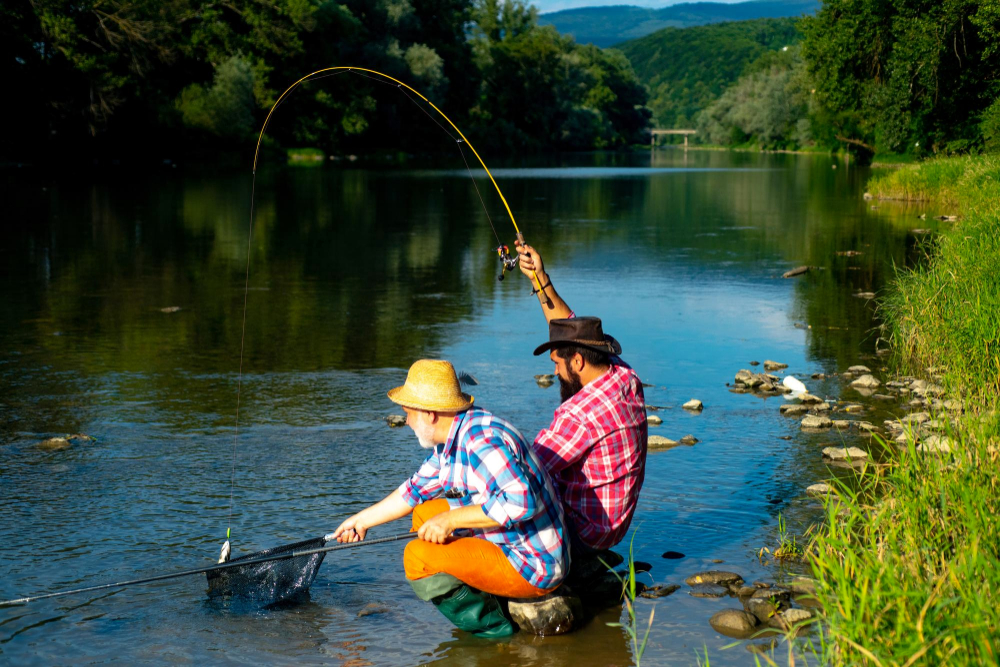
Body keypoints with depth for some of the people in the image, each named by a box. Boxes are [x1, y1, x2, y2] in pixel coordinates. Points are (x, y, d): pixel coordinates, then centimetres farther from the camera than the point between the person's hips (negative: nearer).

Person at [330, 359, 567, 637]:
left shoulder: (482, 439, -23)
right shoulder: (451, 439, 9)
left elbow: (520, 502, -34)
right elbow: (416, 490, 24)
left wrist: (450, 520, -25)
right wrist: (362, 520, 30)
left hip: (532, 568, -10)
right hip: (506, 546, 10)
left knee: (418, 555, -18)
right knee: (425, 513, 18)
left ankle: (491, 625, -4)